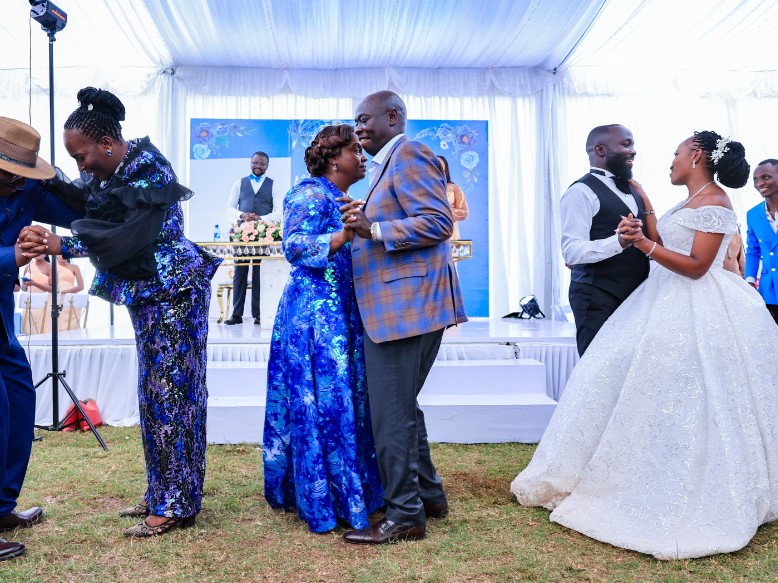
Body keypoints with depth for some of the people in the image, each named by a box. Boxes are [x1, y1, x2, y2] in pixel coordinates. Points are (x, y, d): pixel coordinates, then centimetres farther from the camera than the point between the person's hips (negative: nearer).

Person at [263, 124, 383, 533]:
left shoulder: (344, 200, 19)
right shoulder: (310, 194, -8)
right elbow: (294, 247, -19)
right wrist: (343, 236, -27)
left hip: (343, 311, 9)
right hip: (315, 311, -9)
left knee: (344, 398, 11)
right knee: (323, 400, -5)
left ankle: (351, 489, 22)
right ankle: (325, 500, 5)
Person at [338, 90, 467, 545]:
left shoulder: (408, 154, -10)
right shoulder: (391, 162, 21)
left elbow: (438, 222, -19)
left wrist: (374, 229, -22)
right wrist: (366, 221, 10)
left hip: (407, 305, -11)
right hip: (396, 306, 11)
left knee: (392, 413, -4)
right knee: (401, 406, 18)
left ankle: (405, 516, 10)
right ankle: (429, 495, 31)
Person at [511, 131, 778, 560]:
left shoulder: (714, 203, -12)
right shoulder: (689, 203, 16)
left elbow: (696, 266, -19)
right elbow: (665, 248, 12)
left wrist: (645, 245, -26)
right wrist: (644, 205, 14)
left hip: (694, 312, -10)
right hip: (666, 305, 10)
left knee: (685, 404, -5)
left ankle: (693, 505, 10)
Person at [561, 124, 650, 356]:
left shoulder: (632, 190, 19)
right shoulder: (581, 191, -9)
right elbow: (572, 251, -20)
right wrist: (619, 242, -33)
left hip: (634, 296, 8)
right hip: (598, 299, -8)